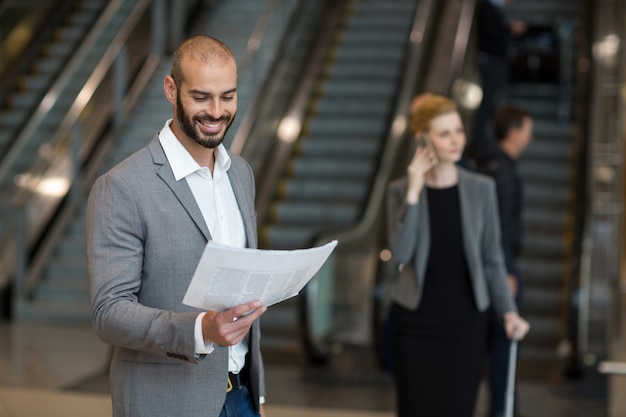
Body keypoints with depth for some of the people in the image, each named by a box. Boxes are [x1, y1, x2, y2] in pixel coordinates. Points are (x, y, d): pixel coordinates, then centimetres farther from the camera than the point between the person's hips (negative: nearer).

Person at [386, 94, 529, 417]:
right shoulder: (400, 190, -1)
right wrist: (414, 192, -17)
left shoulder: (481, 188, 1)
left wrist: (508, 310, -6)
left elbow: (492, 259, 5)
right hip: (416, 323, 0)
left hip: (466, 321, 0)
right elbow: (400, 253, -14)